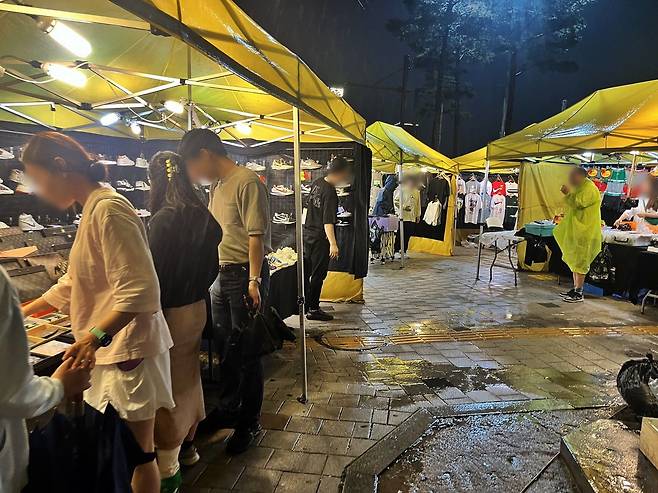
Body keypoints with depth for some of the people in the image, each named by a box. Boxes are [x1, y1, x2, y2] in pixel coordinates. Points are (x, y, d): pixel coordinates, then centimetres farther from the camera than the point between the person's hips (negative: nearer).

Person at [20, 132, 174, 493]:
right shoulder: (93, 209, 15)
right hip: (111, 348, 9)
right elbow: (73, 282, 25)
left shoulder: (108, 209, -17)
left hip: (128, 348, -9)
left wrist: (96, 335, -32)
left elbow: (140, 292, -23)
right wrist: (25, 311, 28)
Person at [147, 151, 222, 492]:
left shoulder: (163, 220, -20)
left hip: (170, 312, -7)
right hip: (197, 308, 8)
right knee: (188, 375, 22)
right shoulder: (202, 216, 2)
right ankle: (188, 446, 41)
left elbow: (155, 276, -20)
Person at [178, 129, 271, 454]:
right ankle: (228, 409, 36)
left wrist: (254, 281, -21)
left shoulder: (247, 182, -14)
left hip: (245, 274, -9)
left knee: (245, 350, 2)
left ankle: (250, 423, 19)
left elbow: (256, 235, -19)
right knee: (224, 346, 17)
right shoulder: (216, 186, 14)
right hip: (221, 274, 9)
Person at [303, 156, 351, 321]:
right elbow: (328, 221, -27)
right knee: (318, 274, 2)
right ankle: (313, 309, 10)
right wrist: (333, 244, -32)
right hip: (320, 238, -9)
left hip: (307, 233, 9)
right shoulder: (330, 192, -21)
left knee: (306, 271, 16)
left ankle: (304, 304, 29)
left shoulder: (317, 183, 6)